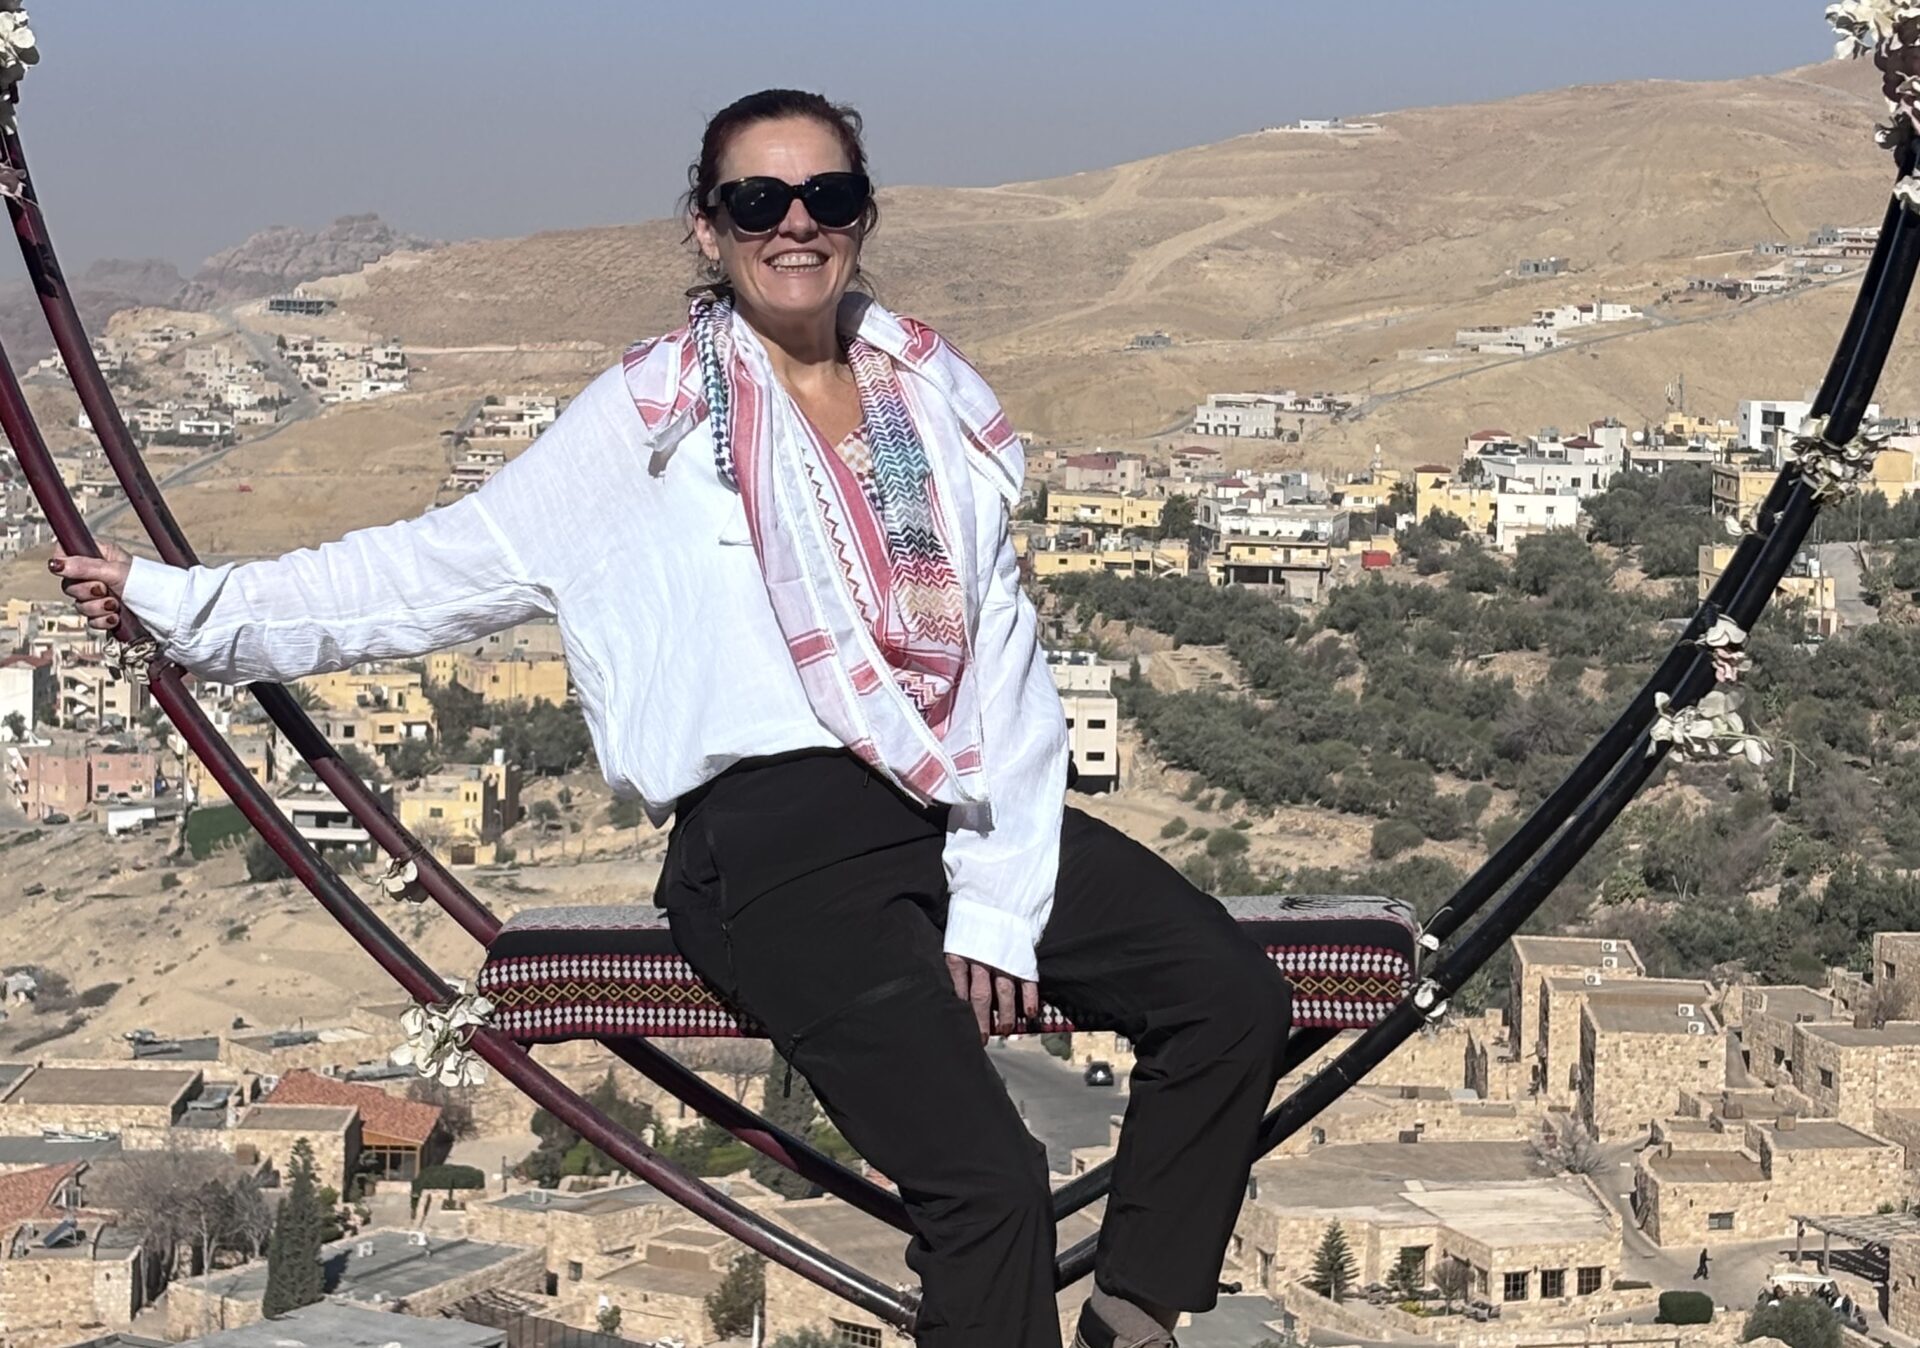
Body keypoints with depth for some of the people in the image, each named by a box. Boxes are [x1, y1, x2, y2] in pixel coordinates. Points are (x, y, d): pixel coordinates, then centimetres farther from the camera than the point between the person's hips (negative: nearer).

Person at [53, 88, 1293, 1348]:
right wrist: (181, 601, 1)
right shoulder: (655, 412, 5)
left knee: (1236, 998, -11)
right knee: (990, 1180, -23)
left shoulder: (938, 395, 14)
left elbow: (1002, 648, 8)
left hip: (969, 812, 5)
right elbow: (443, 568, 5)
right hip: (778, 832, -5)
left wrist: (997, 896, -4)